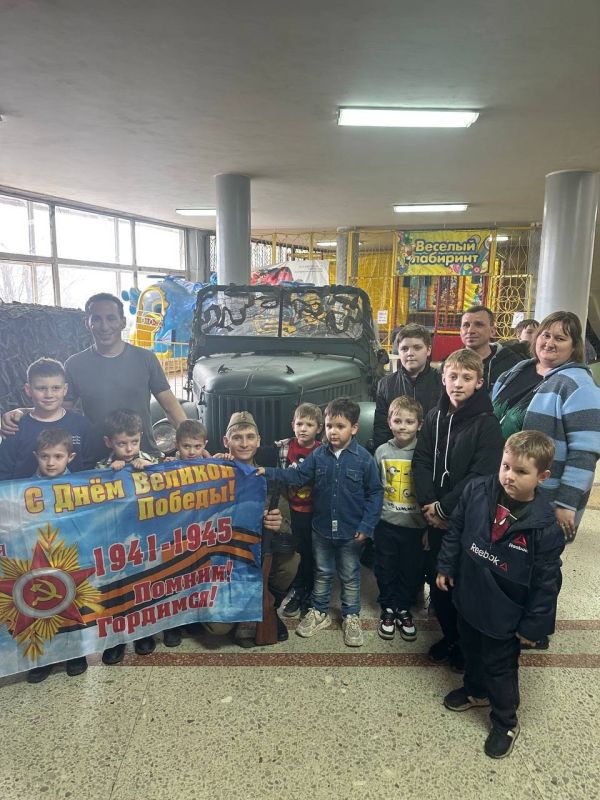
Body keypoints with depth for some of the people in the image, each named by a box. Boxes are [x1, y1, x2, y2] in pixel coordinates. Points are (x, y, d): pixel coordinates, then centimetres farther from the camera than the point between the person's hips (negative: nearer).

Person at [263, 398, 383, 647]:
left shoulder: (364, 459, -13)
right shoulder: (318, 456, -4)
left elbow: (375, 493, -9)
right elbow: (297, 475, -3)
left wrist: (366, 525, -14)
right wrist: (268, 473, -16)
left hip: (351, 532, -2)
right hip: (322, 529, 3)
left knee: (350, 577, 15)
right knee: (322, 573, 20)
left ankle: (351, 617, 33)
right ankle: (318, 612, 37)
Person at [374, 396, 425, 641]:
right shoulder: (382, 451, -4)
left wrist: (430, 527, -1)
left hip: (415, 524, -1)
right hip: (386, 523, 1)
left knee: (412, 570, 13)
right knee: (386, 569, 13)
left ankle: (404, 609, 35)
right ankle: (388, 609, 34)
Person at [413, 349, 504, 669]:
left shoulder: (486, 423, -12)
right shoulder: (434, 416, 4)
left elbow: (482, 475, -18)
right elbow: (421, 461, 2)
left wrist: (444, 508, -16)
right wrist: (427, 503, -10)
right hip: (435, 516, 5)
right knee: (435, 577, 13)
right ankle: (449, 635, 35)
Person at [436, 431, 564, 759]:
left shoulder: (544, 526, -25)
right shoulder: (477, 491, -16)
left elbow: (546, 582, -15)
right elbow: (456, 530, 0)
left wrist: (534, 624, -9)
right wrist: (445, 566, 4)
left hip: (504, 613, -4)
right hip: (468, 597, 5)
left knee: (500, 668, 15)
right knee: (471, 652, 28)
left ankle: (505, 722, 41)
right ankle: (475, 691, 56)